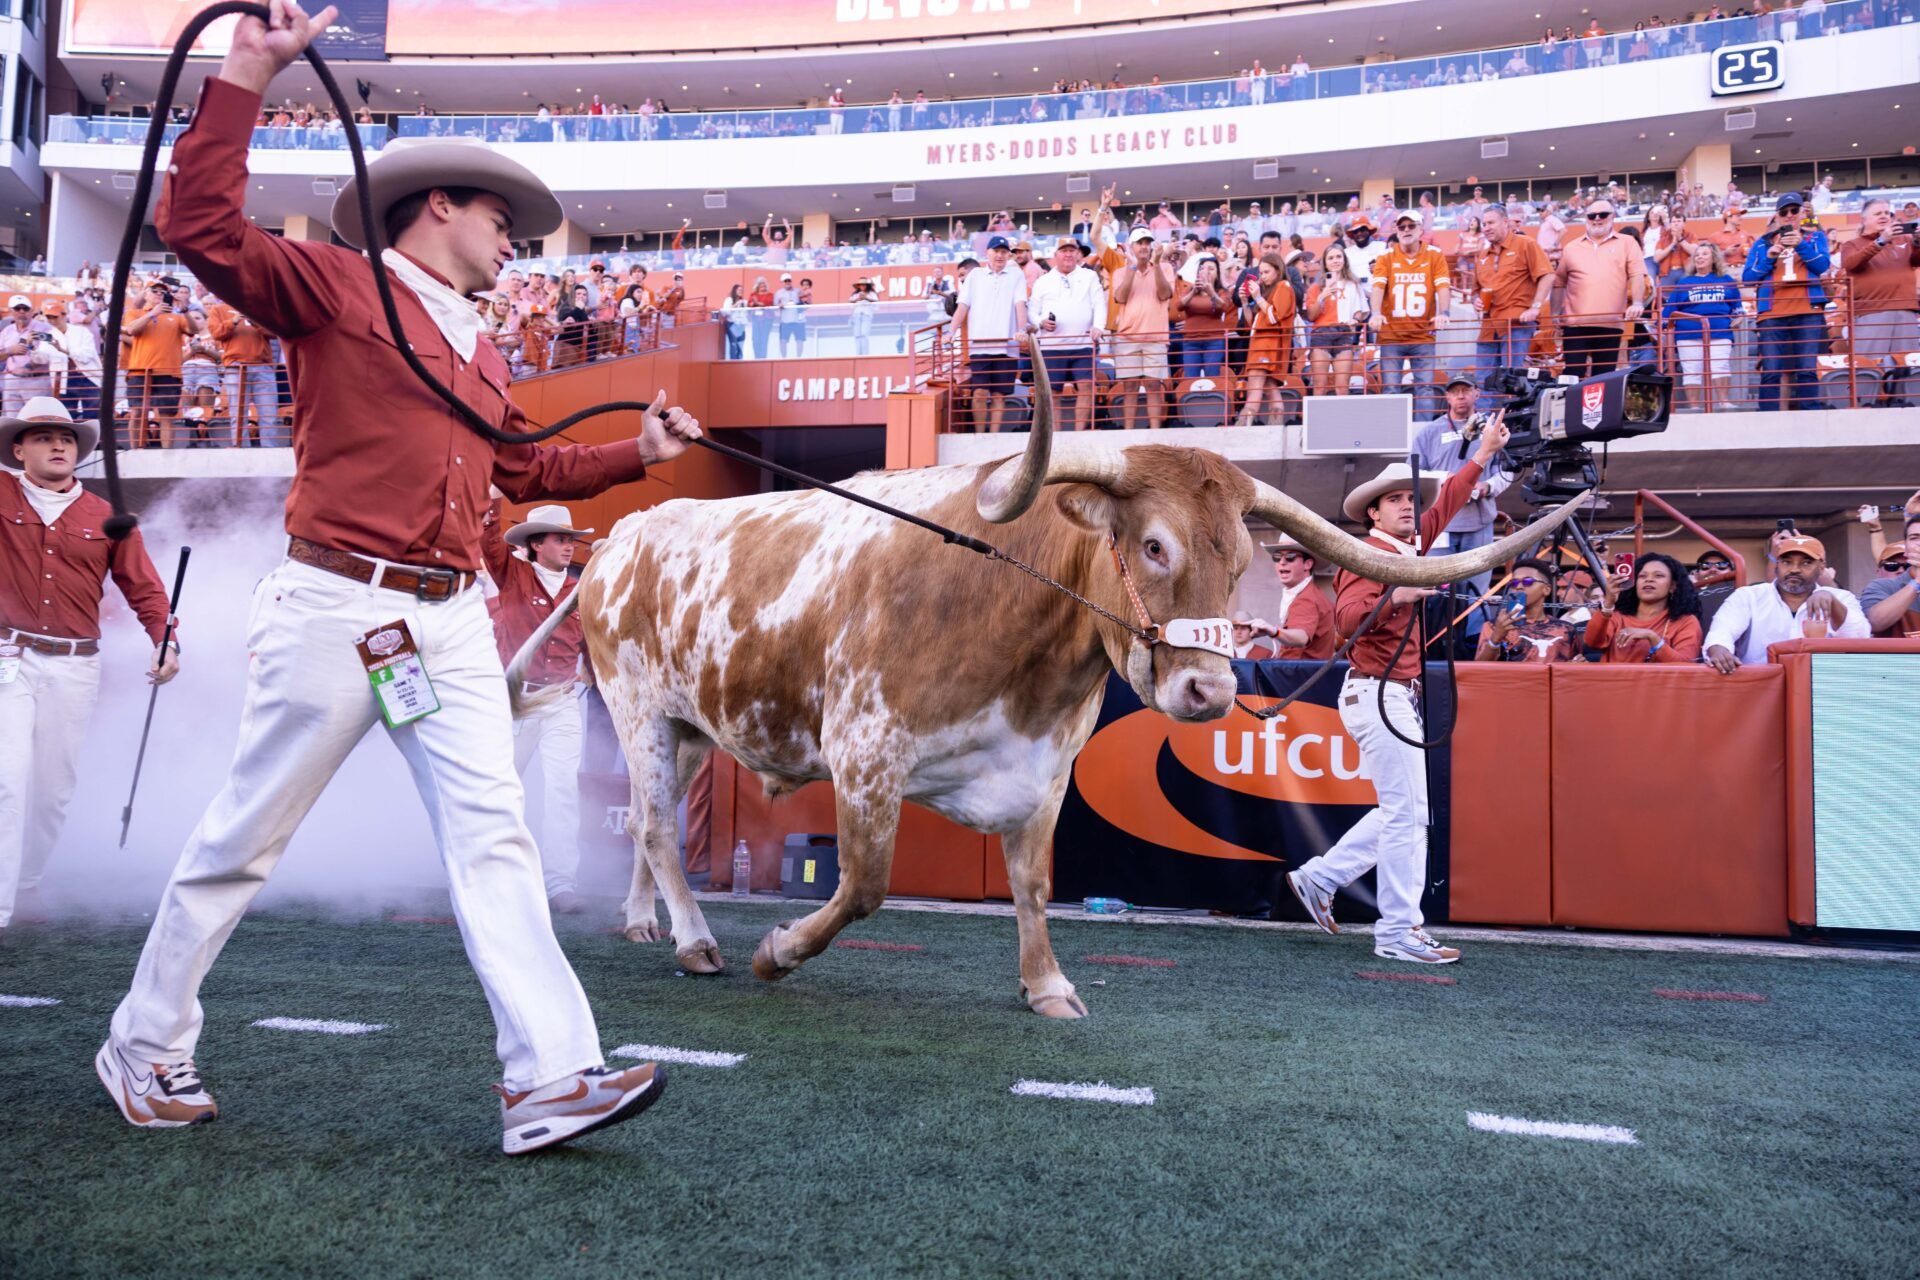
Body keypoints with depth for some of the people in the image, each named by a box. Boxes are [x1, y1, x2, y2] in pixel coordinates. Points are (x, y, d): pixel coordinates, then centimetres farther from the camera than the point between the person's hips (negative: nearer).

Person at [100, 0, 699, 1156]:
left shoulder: (482, 352, 23)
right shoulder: (335, 286, 1)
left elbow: (523, 468, 33)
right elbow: (202, 230, -13)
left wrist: (636, 454, 29)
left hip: (451, 621, 6)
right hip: (336, 606, -6)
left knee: (493, 833, -3)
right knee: (248, 834, 5)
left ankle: (552, 1079, -5)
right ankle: (145, 1046, 26)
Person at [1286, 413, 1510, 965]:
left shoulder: (1408, 547, 14)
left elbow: (1446, 503, 29)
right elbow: (1345, 619, -26)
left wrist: (1482, 455, 32)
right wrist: (1395, 596, -38)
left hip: (1397, 697, 10)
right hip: (1377, 693, -10)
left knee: (1400, 811, 14)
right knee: (1408, 814, -7)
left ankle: (1319, 878, 22)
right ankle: (1399, 932, -1)